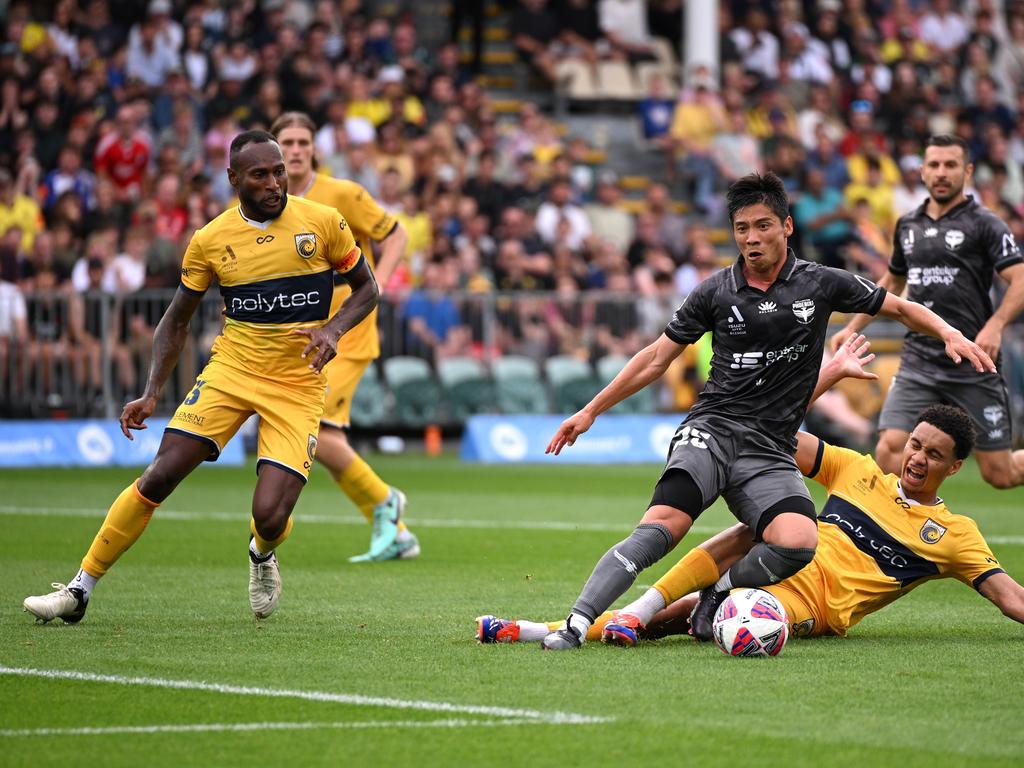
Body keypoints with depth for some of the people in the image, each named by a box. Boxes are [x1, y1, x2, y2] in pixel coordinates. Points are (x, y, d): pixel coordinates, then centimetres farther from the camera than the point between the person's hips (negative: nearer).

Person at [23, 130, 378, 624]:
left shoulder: (323, 223, -5)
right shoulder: (210, 240, -1)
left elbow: (366, 288, 7)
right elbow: (176, 321, 10)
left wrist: (333, 329, -13)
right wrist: (151, 394, 0)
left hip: (297, 385, -1)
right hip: (230, 370, 1)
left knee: (270, 517, -15)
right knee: (160, 476, -12)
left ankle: (262, 554, 26)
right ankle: (79, 590, 0)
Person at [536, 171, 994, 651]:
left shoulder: (821, 284, 6)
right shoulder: (715, 292, 6)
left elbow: (899, 308, 17)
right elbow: (657, 358, 15)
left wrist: (949, 333, -2)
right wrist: (592, 410, 13)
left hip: (771, 450, 1)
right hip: (712, 430, -1)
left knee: (798, 543, -29)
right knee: (663, 525, -30)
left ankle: (715, 597, -6)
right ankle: (576, 624, -35)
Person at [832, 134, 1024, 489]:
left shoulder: (983, 223, -3)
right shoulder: (908, 225, 13)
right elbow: (892, 281, 31)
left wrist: (994, 326, -29)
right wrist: (853, 327, 26)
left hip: (973, 365, -4)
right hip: (919, 363, 4)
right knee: (890, 451, -17)